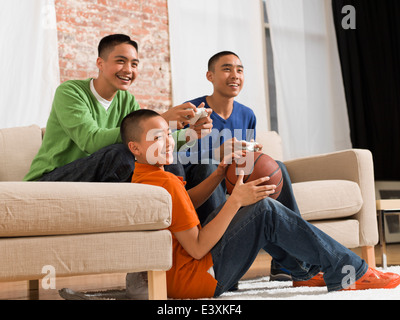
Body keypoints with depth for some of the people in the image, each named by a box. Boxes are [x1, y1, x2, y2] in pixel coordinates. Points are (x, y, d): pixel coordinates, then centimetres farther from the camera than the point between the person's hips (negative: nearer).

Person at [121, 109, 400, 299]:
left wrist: (220, 173, 11)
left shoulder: (142, 177, 9)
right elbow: (197, 249, -23)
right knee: (267, 212, -13)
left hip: (174, 276, 10)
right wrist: (236, 201, -22)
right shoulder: (167, 182, -22)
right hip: (193, 278, -10)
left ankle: (305, 271, 22)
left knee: (252, 209, 18)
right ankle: (348, 272, -3)